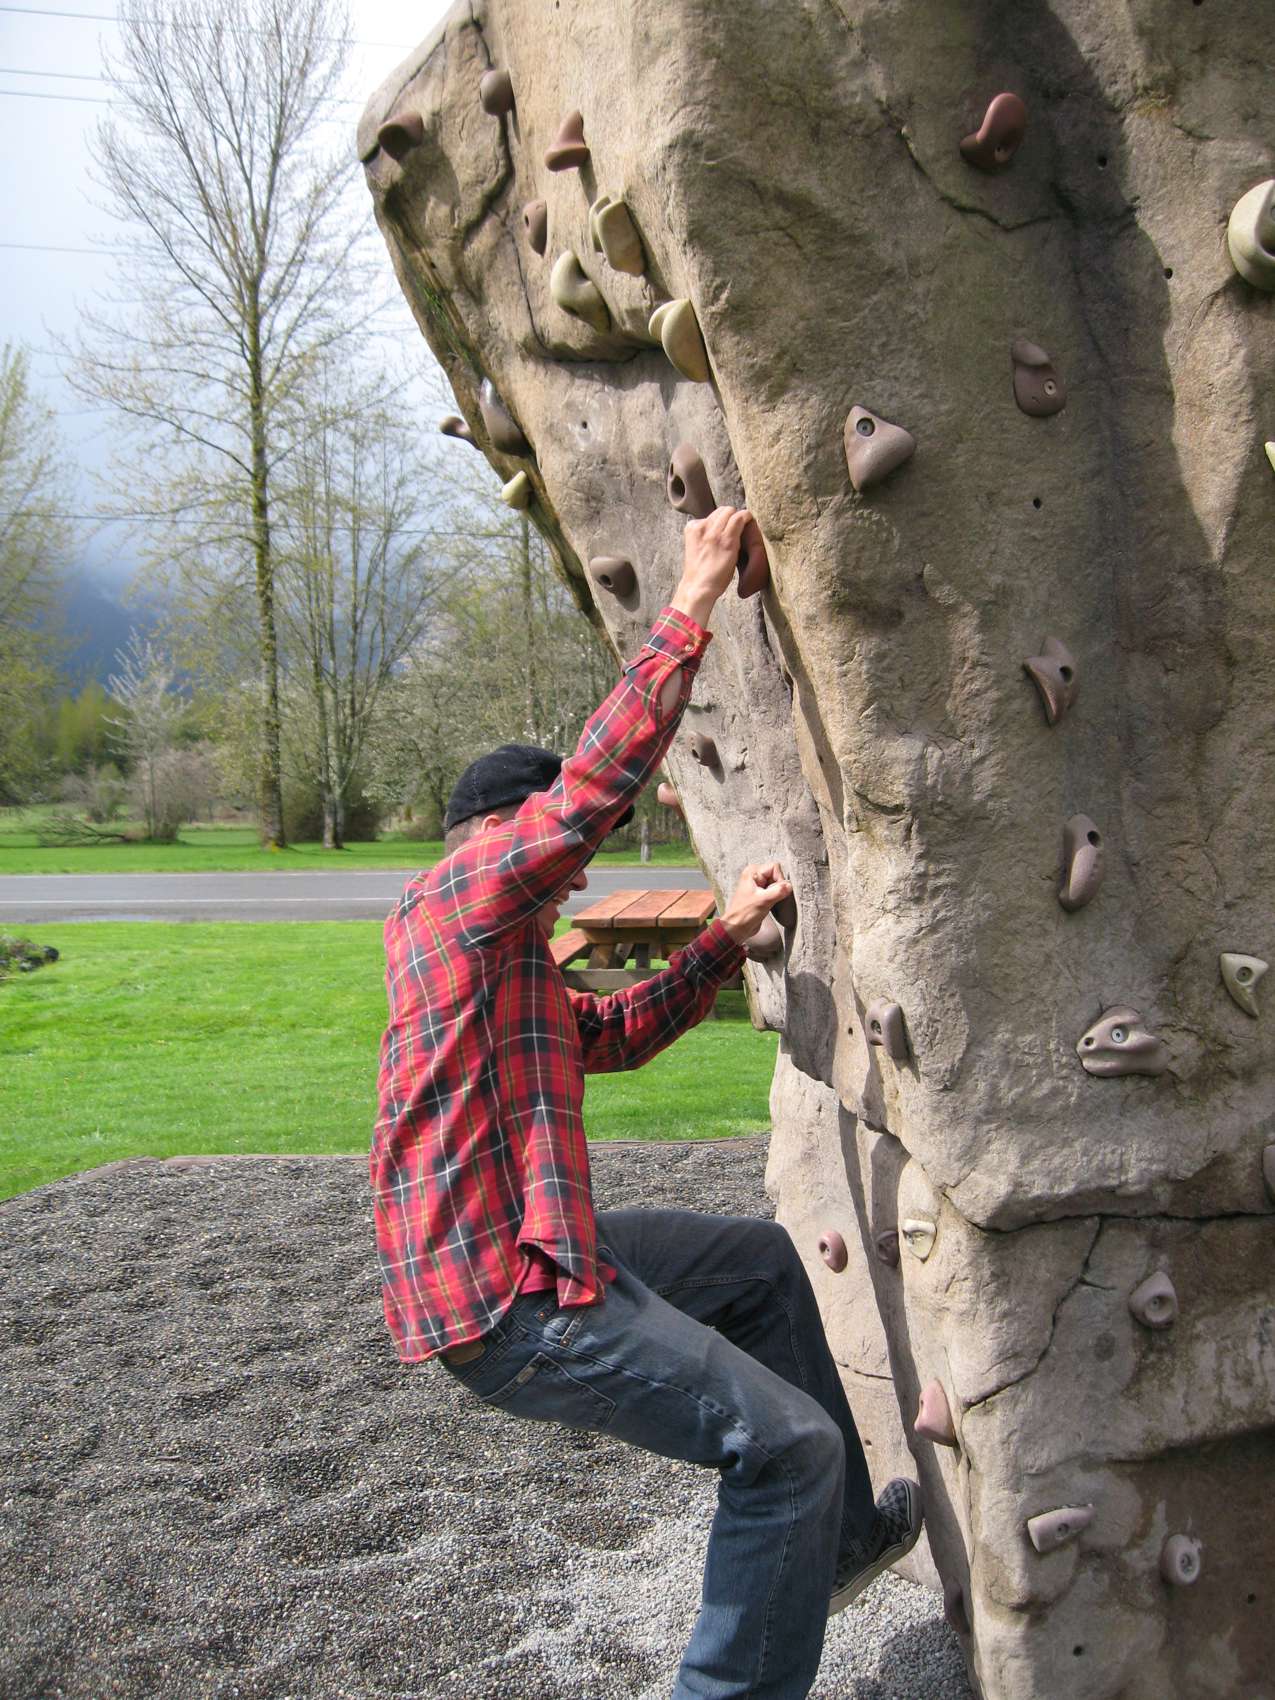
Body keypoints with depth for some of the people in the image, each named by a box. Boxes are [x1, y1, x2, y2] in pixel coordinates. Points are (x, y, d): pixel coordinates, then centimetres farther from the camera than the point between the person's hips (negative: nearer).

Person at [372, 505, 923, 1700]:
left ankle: (837, 1539, 30)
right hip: (502, 1297, -11)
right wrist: (694, 600, -16)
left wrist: (728, 933, 16)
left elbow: (614, 1032, 23)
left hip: (524, 1250, 11)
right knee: (784, 1444, -7)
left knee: (763, 1261, 23)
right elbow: (598, 776, -21)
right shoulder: (461, 887, -11)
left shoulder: (495, 954, 19)